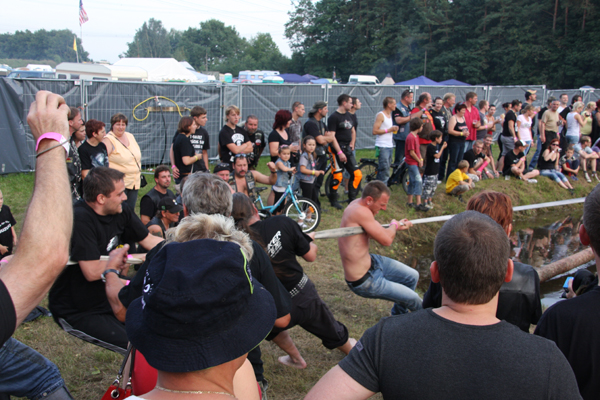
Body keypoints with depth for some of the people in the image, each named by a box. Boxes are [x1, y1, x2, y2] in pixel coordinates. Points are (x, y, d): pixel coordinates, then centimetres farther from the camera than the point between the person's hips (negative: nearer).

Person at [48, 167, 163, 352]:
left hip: (105, 296, 8)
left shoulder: (120, 210, -3)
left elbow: (149, 240, 8)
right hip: (75, 312, -8)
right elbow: (92, 272, -29)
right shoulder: (80, 220, -27)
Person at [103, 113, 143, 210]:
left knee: (131, 210, 10)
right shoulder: (108, 140, -9)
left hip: (134, 182, 7)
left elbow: (138, 156, 23)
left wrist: (138, 171, 17)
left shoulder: (130, 136, 14)